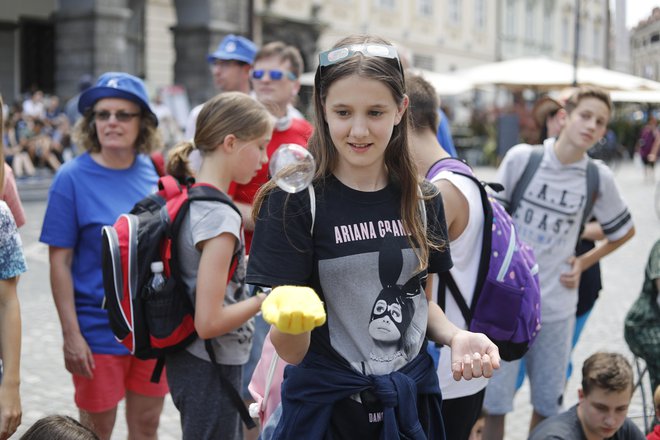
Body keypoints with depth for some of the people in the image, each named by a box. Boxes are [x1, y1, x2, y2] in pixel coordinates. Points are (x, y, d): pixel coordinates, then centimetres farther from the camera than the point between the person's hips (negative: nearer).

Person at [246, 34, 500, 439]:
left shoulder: (422, 200, -1)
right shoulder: (293, 201, -15)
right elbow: (292, 351, -15)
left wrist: (456, 336, -7)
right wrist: (290, 319, -37)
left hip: (412, 401, 4)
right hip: (326, 405, -4)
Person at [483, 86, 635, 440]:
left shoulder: (599, 178, 0)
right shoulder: (521, 158, -5)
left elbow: (624, 231, 16)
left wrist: (583, 263, 7)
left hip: (557, 305, 2)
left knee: (547, 403, 11)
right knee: (494, 400, 1)